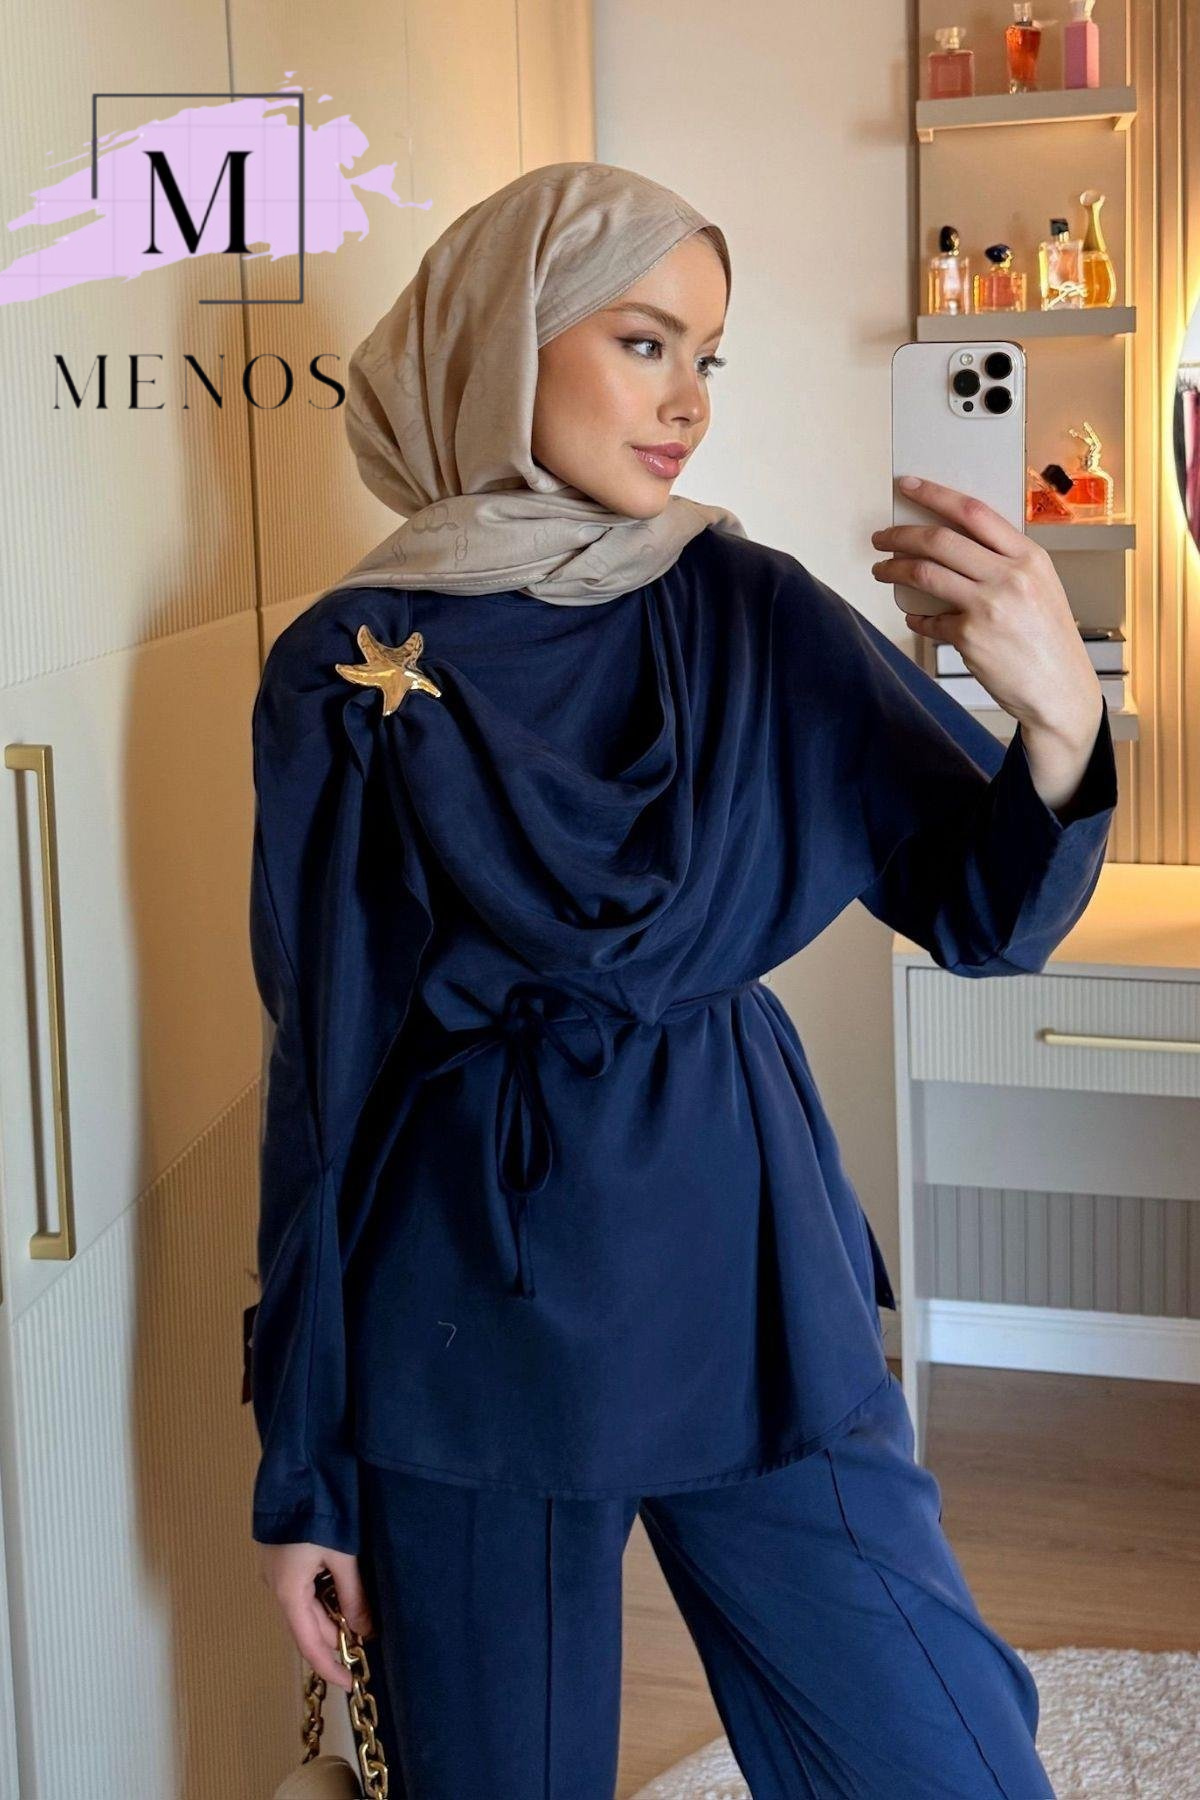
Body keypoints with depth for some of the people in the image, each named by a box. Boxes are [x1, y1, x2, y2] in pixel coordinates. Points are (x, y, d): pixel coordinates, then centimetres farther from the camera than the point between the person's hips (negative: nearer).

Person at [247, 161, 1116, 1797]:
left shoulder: (752, 614, 0)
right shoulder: (347, 670, -4)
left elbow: (988, 919, 0)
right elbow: (320, 1063, -1)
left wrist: (1059, 716, -23)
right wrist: (303, 1465, 1)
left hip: (741, 1268, 2)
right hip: (465, 1305, -1)